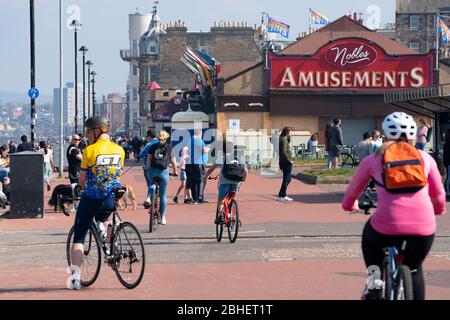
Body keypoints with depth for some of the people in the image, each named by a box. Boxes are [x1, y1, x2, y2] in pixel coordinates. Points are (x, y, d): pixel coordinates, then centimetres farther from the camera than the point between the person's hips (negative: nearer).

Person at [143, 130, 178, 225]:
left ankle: (148, 197, 3)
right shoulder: (169, 148, 3)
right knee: (163, 195, 9)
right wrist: (175, 171, 19)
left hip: (152, 170, 1)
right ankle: (162, 217, 11)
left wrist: (147, 169, 17)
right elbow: (173, 162, 5)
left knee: (152, 184, 33)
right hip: (164, 172, -1)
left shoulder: (153, 147, 6)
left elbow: (148, 160, 5)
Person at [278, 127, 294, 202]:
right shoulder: (284, 139, -15)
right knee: (286, 179, -3)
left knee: (288, 178, 17)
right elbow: (284, 152, -22)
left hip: (284, 162, 10)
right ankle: (282, 196, 0)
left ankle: (282, 195, 20)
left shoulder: (285, 139, 15)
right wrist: (289, 160, -18)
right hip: (286, 162, -10)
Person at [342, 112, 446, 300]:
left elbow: (353, 189, 26)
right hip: (424, 229, 1)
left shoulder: (373, 159, 13)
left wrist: (349, 205, 48)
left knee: (369, 236, 35)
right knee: (414, 270, 28)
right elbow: (439, 194, 24)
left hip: (387, 227, -1)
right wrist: (439, 209, 47)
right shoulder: (425, 158, 15)